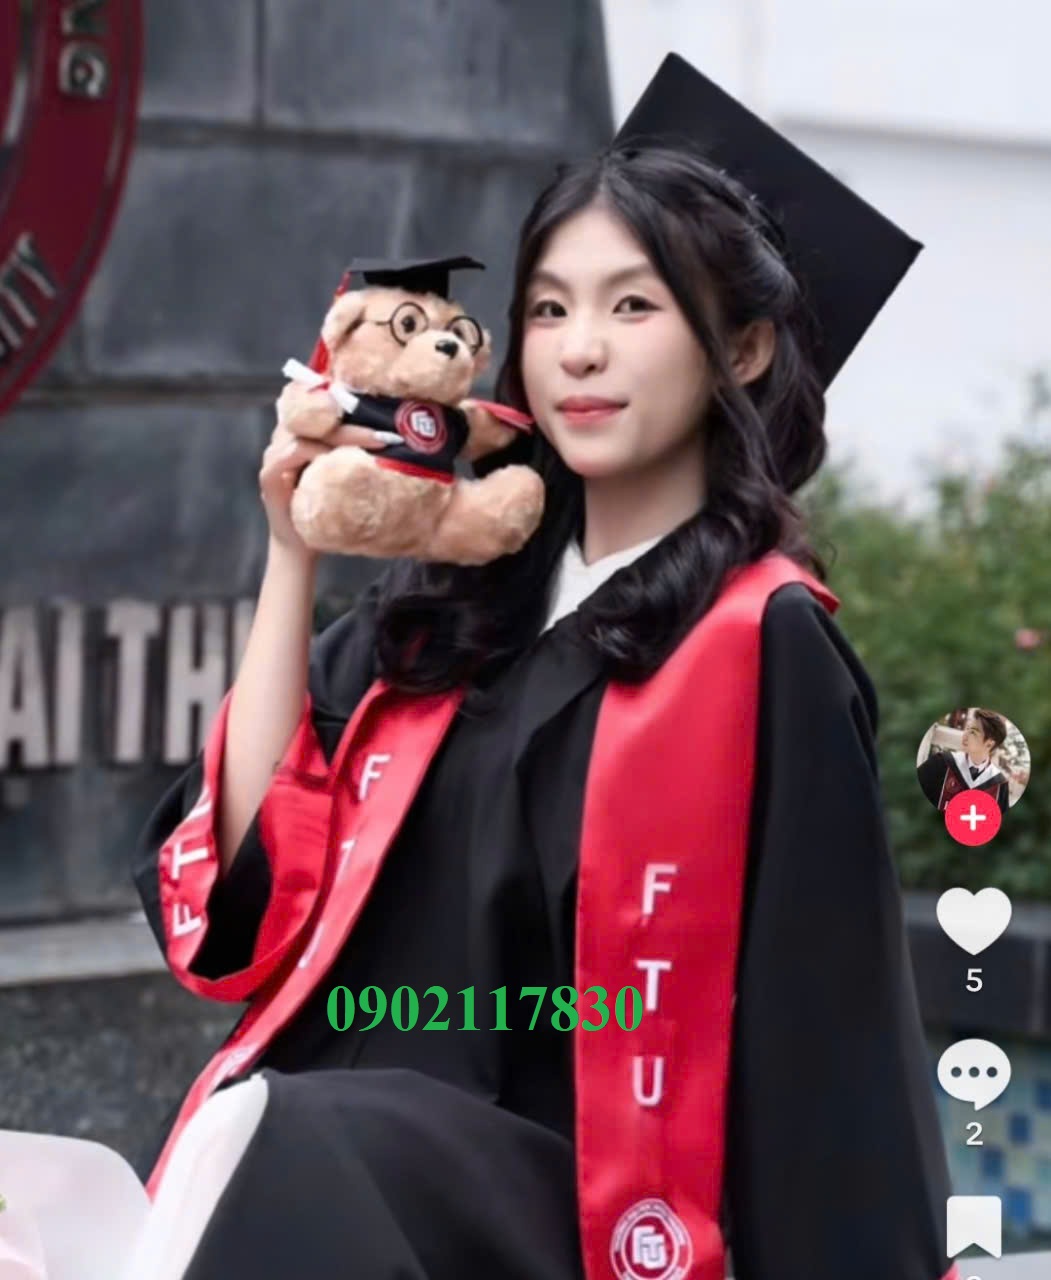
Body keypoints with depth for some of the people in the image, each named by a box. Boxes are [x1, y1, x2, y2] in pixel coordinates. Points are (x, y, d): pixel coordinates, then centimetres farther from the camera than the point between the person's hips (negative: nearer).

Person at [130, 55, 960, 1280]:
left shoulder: (760, 649, -2)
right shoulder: (453, 603, 16)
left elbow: (819, 1044, -4)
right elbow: (244, 884, 9)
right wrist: (295, 555, 6)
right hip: (365, 1166, 5)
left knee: (273, 1146, -34)